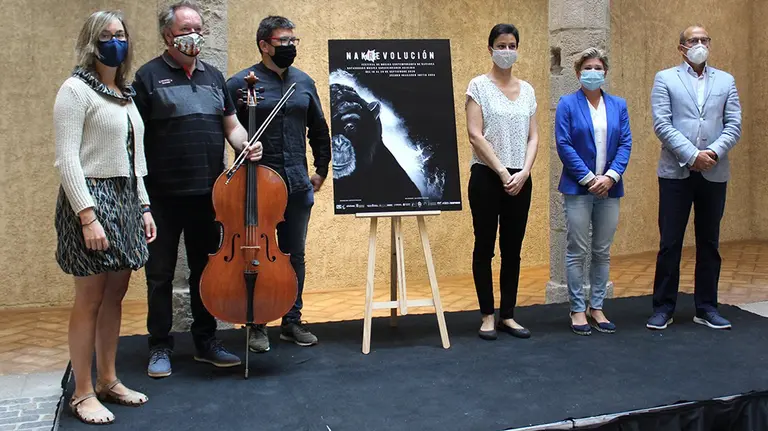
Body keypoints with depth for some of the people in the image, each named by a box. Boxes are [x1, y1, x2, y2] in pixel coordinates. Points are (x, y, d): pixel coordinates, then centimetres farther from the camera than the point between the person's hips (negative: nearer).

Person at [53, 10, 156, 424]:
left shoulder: (125, 94, 15)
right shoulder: (76, 89, -8)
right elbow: (66, 159, -15)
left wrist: (143, 206, 13)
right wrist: (88, 215, -21)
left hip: (126, 200, 7)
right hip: (92, 199, -7)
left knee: (115, 294, 11)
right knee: (90, 299, -2)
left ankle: (108, 380, 23)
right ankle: (82, 393, 10)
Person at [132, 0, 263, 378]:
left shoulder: (213, 76, 13)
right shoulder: (150, 76, -3)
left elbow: (232, 125, 16)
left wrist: (246, 145, -6)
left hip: (208, 192, 5)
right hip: (163, 194, -5)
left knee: (206, 269, 14)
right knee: (160, 273, 6)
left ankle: (206, 342, 27)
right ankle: (159, 347, 20)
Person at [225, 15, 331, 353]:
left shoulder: (304, 82, 9)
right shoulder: (241, 83, -5)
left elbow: (319, 130, 18)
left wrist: (321, 170, 16)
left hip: (298, 184, 5)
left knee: (295, 255, 12)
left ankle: (292, 321, 25)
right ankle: (256, 326, 17)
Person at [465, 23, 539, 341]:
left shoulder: (527, 90, 11)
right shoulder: (479, 85, -3)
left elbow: (533, 137, 7)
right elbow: (475, 135, -11)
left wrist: (523, 173, -8)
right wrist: (502, 171, -15)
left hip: (520, 179, 4)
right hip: (486, 176, -4)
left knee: (513, 249, 8)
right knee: (485, 247, 2)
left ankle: (508, 315, 18)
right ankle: (487, 316, 12)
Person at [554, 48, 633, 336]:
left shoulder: (618, 105, 11)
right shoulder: (568, 104, 0)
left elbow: (625, 143, 4)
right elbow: (563, 144, -8)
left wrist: (611, 176, -10)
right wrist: (589, 178, -13)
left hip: (609, 188, 4)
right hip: (578, 188, -4)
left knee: (603, 252, 8)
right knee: (577, 252, 0)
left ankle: (596, 307, 19)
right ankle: (578, 310, 10)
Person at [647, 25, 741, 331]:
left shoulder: (726, 81, 12)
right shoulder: (665, 79, 4)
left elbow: (734, 125, 4)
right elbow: (661, 124, -6)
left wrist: (713, 152, -13)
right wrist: (692, 155, -14)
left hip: (714, 174, 3)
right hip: (676, 172, -2)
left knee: (709, 243, 9)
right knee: (670, 243, 0)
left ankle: (707, 308, 19)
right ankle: (664, 308, 10)